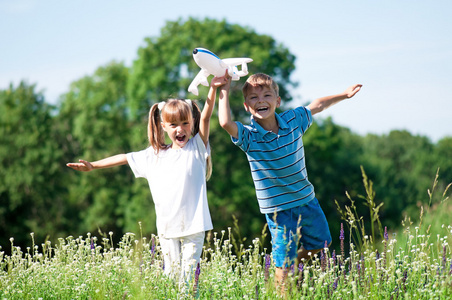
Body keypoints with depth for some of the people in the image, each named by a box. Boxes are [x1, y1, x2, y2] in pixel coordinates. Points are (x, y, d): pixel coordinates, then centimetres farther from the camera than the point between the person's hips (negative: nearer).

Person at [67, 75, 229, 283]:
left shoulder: (196, 148, 2)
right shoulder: (153, 156, 11)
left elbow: (205, 118, -10)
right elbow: (124, 158, 19)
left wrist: (213, 89, -22)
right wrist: (93, 165, 18)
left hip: (193, 226, -3)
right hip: (167, 227, 3)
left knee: (189, 273, -3)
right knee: (171, 273, 3)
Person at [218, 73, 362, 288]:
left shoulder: (293, 120, -6)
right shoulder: (248, 136, -17)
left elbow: (317, 106, 12)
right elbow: (225, 122, -36)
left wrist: (345, 94, 17)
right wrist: (224, 92, -28)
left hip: (306, 198, 5)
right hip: (278, 208, -5)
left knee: (319, 243, 21)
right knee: (284, 265, 0)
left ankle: (294, 262, 44)